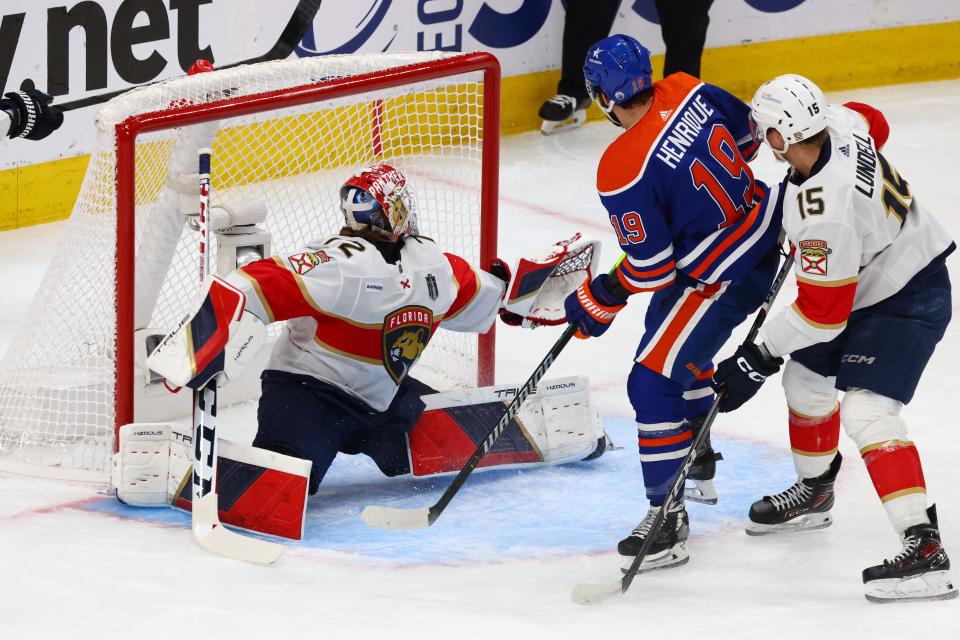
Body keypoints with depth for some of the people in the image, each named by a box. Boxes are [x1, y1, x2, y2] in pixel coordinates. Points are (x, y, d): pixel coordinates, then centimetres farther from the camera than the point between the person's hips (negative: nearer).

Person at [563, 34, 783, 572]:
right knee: (675, 337, 30)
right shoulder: (689, 93, -5)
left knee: (654, 380, -5)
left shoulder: (622, 172, -25)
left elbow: (653, 267, -19)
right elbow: (746, 134, 13)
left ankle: (668, 516, -3)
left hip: (725, 275, -9)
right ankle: (698, 462, 46)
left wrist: (599, 301, -2)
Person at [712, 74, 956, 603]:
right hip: (869, 277, 10)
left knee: (866, 411, -22)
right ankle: (814, 493, 44)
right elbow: (875, 124, 14)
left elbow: (823, 314, -28)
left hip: (907, 300, -10)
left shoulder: (822, 215, -36)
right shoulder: (841, 123, -13)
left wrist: (760, 357, -18)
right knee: (807, 377, 20)